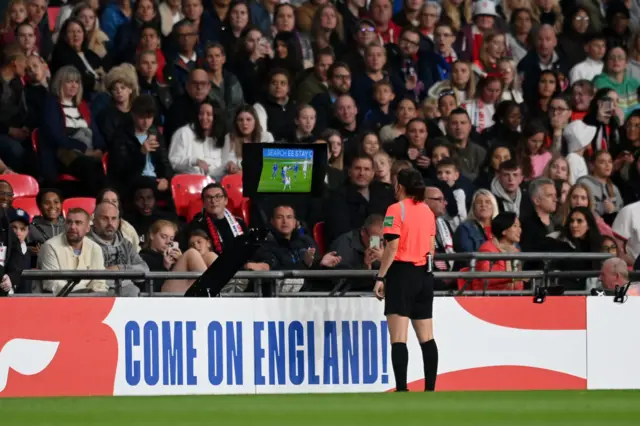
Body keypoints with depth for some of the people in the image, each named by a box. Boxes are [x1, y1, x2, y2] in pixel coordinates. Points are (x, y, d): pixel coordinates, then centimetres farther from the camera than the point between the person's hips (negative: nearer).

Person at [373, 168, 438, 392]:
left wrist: (380, 277, -11)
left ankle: (402, 389, -19)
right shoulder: (427, 211, 11)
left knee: (398, 338, -10)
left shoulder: (396, 209, -8)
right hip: (424, 275, 7)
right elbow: (431, 248, 15)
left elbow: (392, 248, -14)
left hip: (402, 273, -7)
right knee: (426, 338, 9)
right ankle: (430, 389, 8)